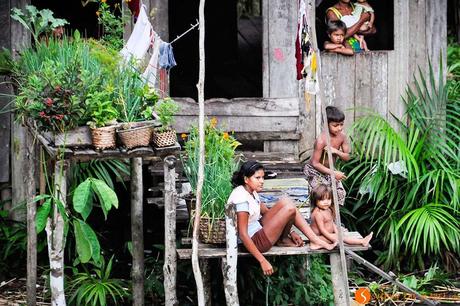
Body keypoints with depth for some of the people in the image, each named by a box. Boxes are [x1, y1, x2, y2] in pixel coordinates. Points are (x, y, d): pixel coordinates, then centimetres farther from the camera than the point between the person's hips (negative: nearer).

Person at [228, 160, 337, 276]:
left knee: (285, 202, 3)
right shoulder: (241, 198, -23)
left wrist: (291, 232, 10)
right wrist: (263, 261, -28)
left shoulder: (251, 192, 7)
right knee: (289, 208, -14)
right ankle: (316, 241, 5)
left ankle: (284, 239, 8)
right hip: (253, 242, -10)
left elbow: (266, 212, 17)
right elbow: (243, 235, -27)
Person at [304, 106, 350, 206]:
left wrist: (336, 151, -27)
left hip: (329, 169, 6)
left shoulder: (342, 136, -13)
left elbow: (347, 157, -6)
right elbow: (315, 163, -25)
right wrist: (333, 173, -31)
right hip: (314, 170, -6)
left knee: (340, 192, -5)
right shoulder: (321, 140, -30)